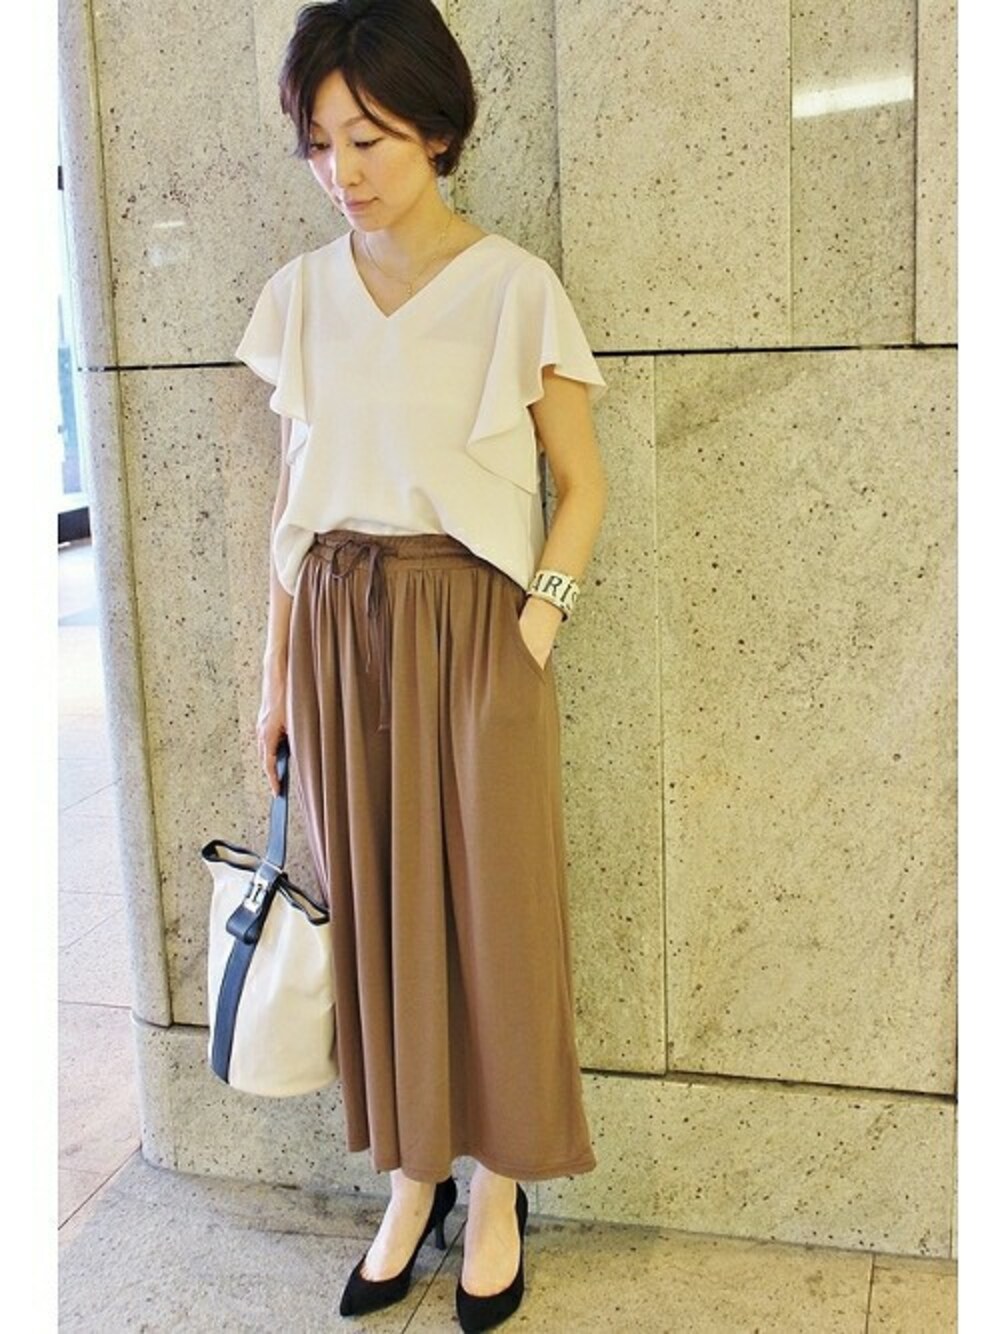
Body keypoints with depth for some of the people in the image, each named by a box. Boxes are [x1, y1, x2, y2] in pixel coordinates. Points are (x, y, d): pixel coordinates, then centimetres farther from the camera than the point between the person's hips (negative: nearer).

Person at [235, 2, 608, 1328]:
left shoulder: (516, 288, -4)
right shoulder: (299, 296, 7)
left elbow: (583, 485, 1)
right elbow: (291, 495, 11)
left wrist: (538, 624, -10)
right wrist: (275, 673, 10)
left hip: (471, 627, -3)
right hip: (336, 631, 4)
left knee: (492, 904, 4)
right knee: (373, 901, 9)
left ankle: (497, 1188, 23)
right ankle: (412, 1177, 26)